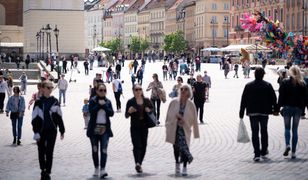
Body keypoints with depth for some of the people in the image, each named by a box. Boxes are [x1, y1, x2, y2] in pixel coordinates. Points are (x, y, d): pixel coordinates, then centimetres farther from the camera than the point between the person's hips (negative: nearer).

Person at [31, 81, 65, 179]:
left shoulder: (55, 101, 2)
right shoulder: (39, 102, -4)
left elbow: (59, 117, 7)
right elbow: (35, 118, -4)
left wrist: (62, 131, 8)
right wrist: (36, 132, -10)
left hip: (52, 131, 1)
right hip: (41, 130, 0)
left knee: (49, 153, -1)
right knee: (41, 152, 11)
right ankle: (43, 170, 28)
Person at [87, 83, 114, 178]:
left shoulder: (108, 102, 9)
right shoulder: (93, 101, 1)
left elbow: (111, 113, -4)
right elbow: (91, 111, -14)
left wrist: (104, 105, -12)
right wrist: (99, 105, -17)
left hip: (105, 128, 1)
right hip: (94, 128, -1)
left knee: (104, 149, -10)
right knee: (95, 149, 7)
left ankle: (103, 170, -17)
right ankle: (96, 168, 19)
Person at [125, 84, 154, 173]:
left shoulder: (146, 101, 4)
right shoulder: (130, 102, -4)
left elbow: (152, 108, 20)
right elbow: (126, 116, -1)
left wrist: (149, 110, -3)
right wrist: (129, 112, -23)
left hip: (144, 127, 4)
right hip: (134, 127, -4)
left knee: (143, 146, 7)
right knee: (137, 145, -17)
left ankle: (139, 164, 21)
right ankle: (137, 163, -29)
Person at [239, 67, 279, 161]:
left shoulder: (248, 86, -2)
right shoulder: (268, 85, -4)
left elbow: (243, 101, -1)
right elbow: (273, 98, -1)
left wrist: (241, 114, 4)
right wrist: (275, 110, 12)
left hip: (252, 113, 0)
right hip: (264, 112, 0)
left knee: (255, 133, 0)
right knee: (264, 131, 16)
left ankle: (257, 154, -7)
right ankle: (264, 152, 25)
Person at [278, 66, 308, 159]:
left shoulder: (285, 82, -5)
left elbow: (281, 96, -6)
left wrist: (279, 107, -2)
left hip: (287, 107, -2)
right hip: (298, 108, 2)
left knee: (287, 128, 8)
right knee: (295, 129, 6)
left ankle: (287, 145, -18)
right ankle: (293, 152, 4)